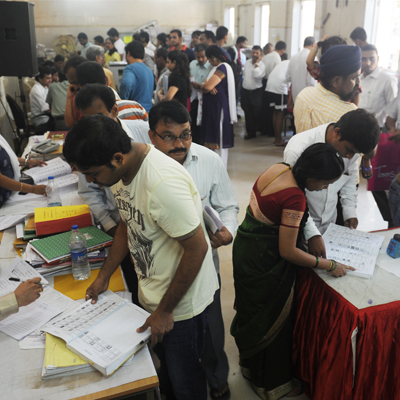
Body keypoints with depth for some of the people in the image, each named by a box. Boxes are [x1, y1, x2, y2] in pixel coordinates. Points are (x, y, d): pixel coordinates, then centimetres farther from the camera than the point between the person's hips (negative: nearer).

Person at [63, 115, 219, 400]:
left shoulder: (163, 183, -34)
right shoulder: (120, 171, -5)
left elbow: (197, 248, -28)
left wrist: (165, 310, -17)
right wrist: (104, 276, 10)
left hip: (182, 301, -8)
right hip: (151, 291, 8)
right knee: (165, 364, 27)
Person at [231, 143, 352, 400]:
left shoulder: (279, 168, -6)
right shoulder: (294, 198, -31)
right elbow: (288, 251, -24)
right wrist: (329, 266, -14)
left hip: (247, 249, 9)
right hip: (264, 263, -9)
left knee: (254, 311, 27)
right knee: (273, 320, 13)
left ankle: (251, 364, 52)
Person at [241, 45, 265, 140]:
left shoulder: (261, 65, -8)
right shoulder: (247, 62, 9)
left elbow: (257, 75, -26)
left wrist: (256, 63, -16)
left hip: (256, 92, -5)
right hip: (245, 90, 5)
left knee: (257, 114, 0)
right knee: (248, 113, 6)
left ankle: (258, 129, 22)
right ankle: (250, 132, 15)